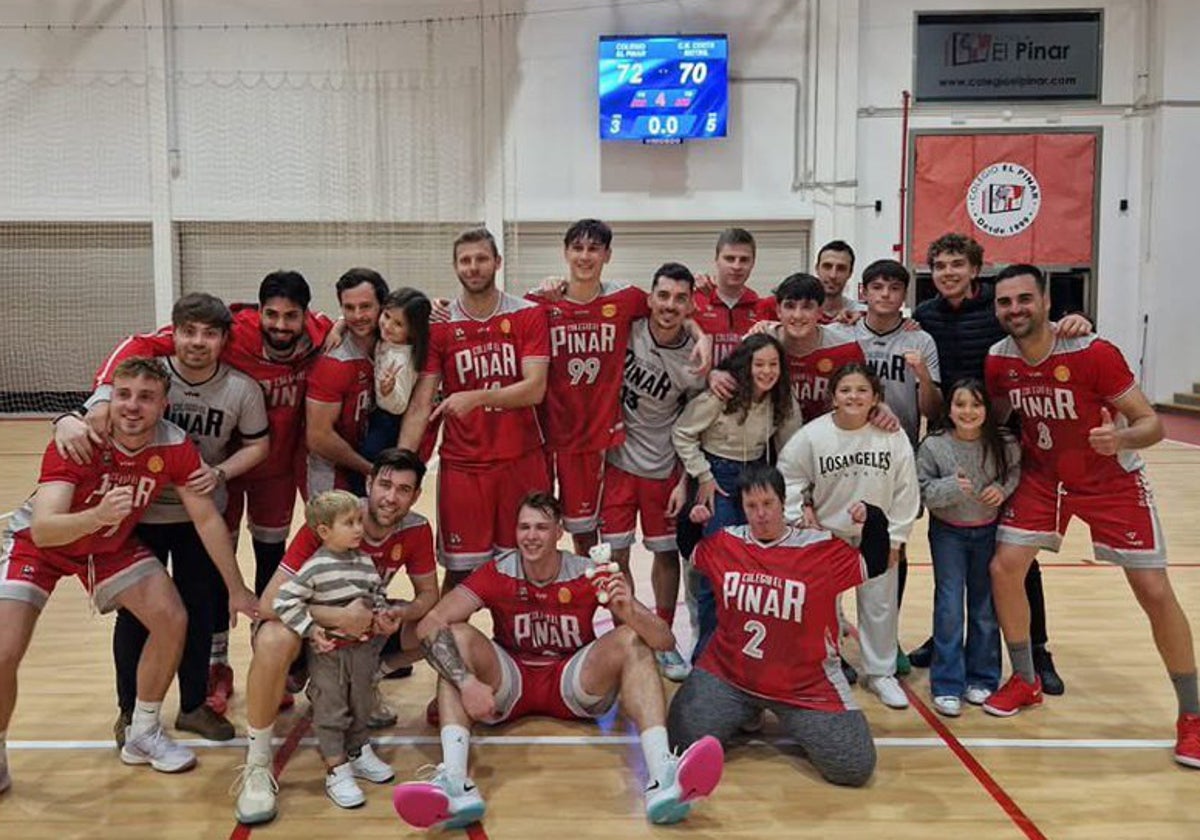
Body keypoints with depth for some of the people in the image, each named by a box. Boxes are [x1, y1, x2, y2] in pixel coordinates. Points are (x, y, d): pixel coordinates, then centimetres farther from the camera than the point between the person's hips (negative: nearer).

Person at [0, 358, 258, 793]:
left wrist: (237, 590, -9)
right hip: (39, 544, -3)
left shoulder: (175, 446, -24)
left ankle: (143, 734, 12)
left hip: (112, 545, 4)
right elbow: (41, 531, -42)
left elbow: (206, 518, -12)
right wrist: (98, 516, -62)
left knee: (172, 621, -11)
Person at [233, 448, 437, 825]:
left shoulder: (417, 530, -16)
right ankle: (256, 765, -20)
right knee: (276, 639, -38)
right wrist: (338, 616, -45)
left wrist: (399, 615, -27)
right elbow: (271, 602, -31)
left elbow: (428, 593, -4)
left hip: (362, 625, 5)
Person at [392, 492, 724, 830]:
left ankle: (662, 779, -43)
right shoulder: (497, 573, -11)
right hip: (509, 682, 0)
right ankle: (454, 783, -43)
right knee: (457, 637, -25)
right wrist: (467, 681, -37)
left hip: (575, 684, 0)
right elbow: (430, 624, -23)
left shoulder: (587, 575, -12)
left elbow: (664, 641, -16)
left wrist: (628, 611, -38)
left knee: (630, 640, -24)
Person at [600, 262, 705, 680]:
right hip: (616, 459, 0)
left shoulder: (696, 361, -11)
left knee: (667, 552, 10)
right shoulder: (626, 329, -12)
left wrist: (684, 483, -4)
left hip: (663, 466, 0)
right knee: (616, 554, 4)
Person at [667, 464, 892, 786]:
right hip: (727, 676, 2)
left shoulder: (823, 549, -8)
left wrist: (872, 521, -17)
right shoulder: (724, 543, 0)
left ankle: (799, 724, 19)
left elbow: (875, 565, -1)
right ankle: (745, 713, 18)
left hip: (807, 685, -2)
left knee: (854, 768, -12)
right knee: (682, 745, -12)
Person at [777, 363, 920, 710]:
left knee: (881, 607, 11)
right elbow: (788, 475, -1)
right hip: (827, 536, -1)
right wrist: (800, 510, -8)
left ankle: (880, 673, 29)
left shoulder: (893, 436, -14)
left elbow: (905, 491, -6)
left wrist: (894, 538, -4)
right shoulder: (812, 435, -15)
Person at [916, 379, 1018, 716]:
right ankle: (947, 685, 6)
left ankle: (981, 679, 27)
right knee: (949, 607, -4)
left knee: (986, 608, 12)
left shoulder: (1004, 443, -11)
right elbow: (922, 490, -13)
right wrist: (952, 487, -29)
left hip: (988, 532, 2)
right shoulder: (933, 445, -15)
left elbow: (1016, 472, 4)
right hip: (948, 533, -2)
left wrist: (1003, 488, -15)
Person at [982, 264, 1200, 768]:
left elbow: (1152, 424, -22)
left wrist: (1120, 438, -44)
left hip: (1111, 480, -4)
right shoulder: (998, 361, -12)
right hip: (1042, 477, 4)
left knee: (1155, 592, -5)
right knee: (1004, 569, -5)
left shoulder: (1093, 354, -26)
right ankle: (1025, 682, 17)